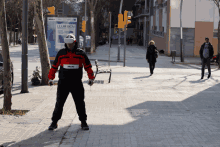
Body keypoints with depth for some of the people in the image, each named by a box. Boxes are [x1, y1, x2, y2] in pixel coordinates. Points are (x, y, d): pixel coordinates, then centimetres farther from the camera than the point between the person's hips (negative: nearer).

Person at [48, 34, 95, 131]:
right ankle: (54, 122, 12)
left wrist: (91, 78, 3)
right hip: (63, 83, 0)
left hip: (77, 83, 0)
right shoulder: (61, 53, 4)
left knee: (80, 103, 6)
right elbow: (54, 66, 10)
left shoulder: (81, 53, 3)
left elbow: (88, 66, 9)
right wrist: (51, 78, 6)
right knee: (59, 103, 2)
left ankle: (83, 122, 19)